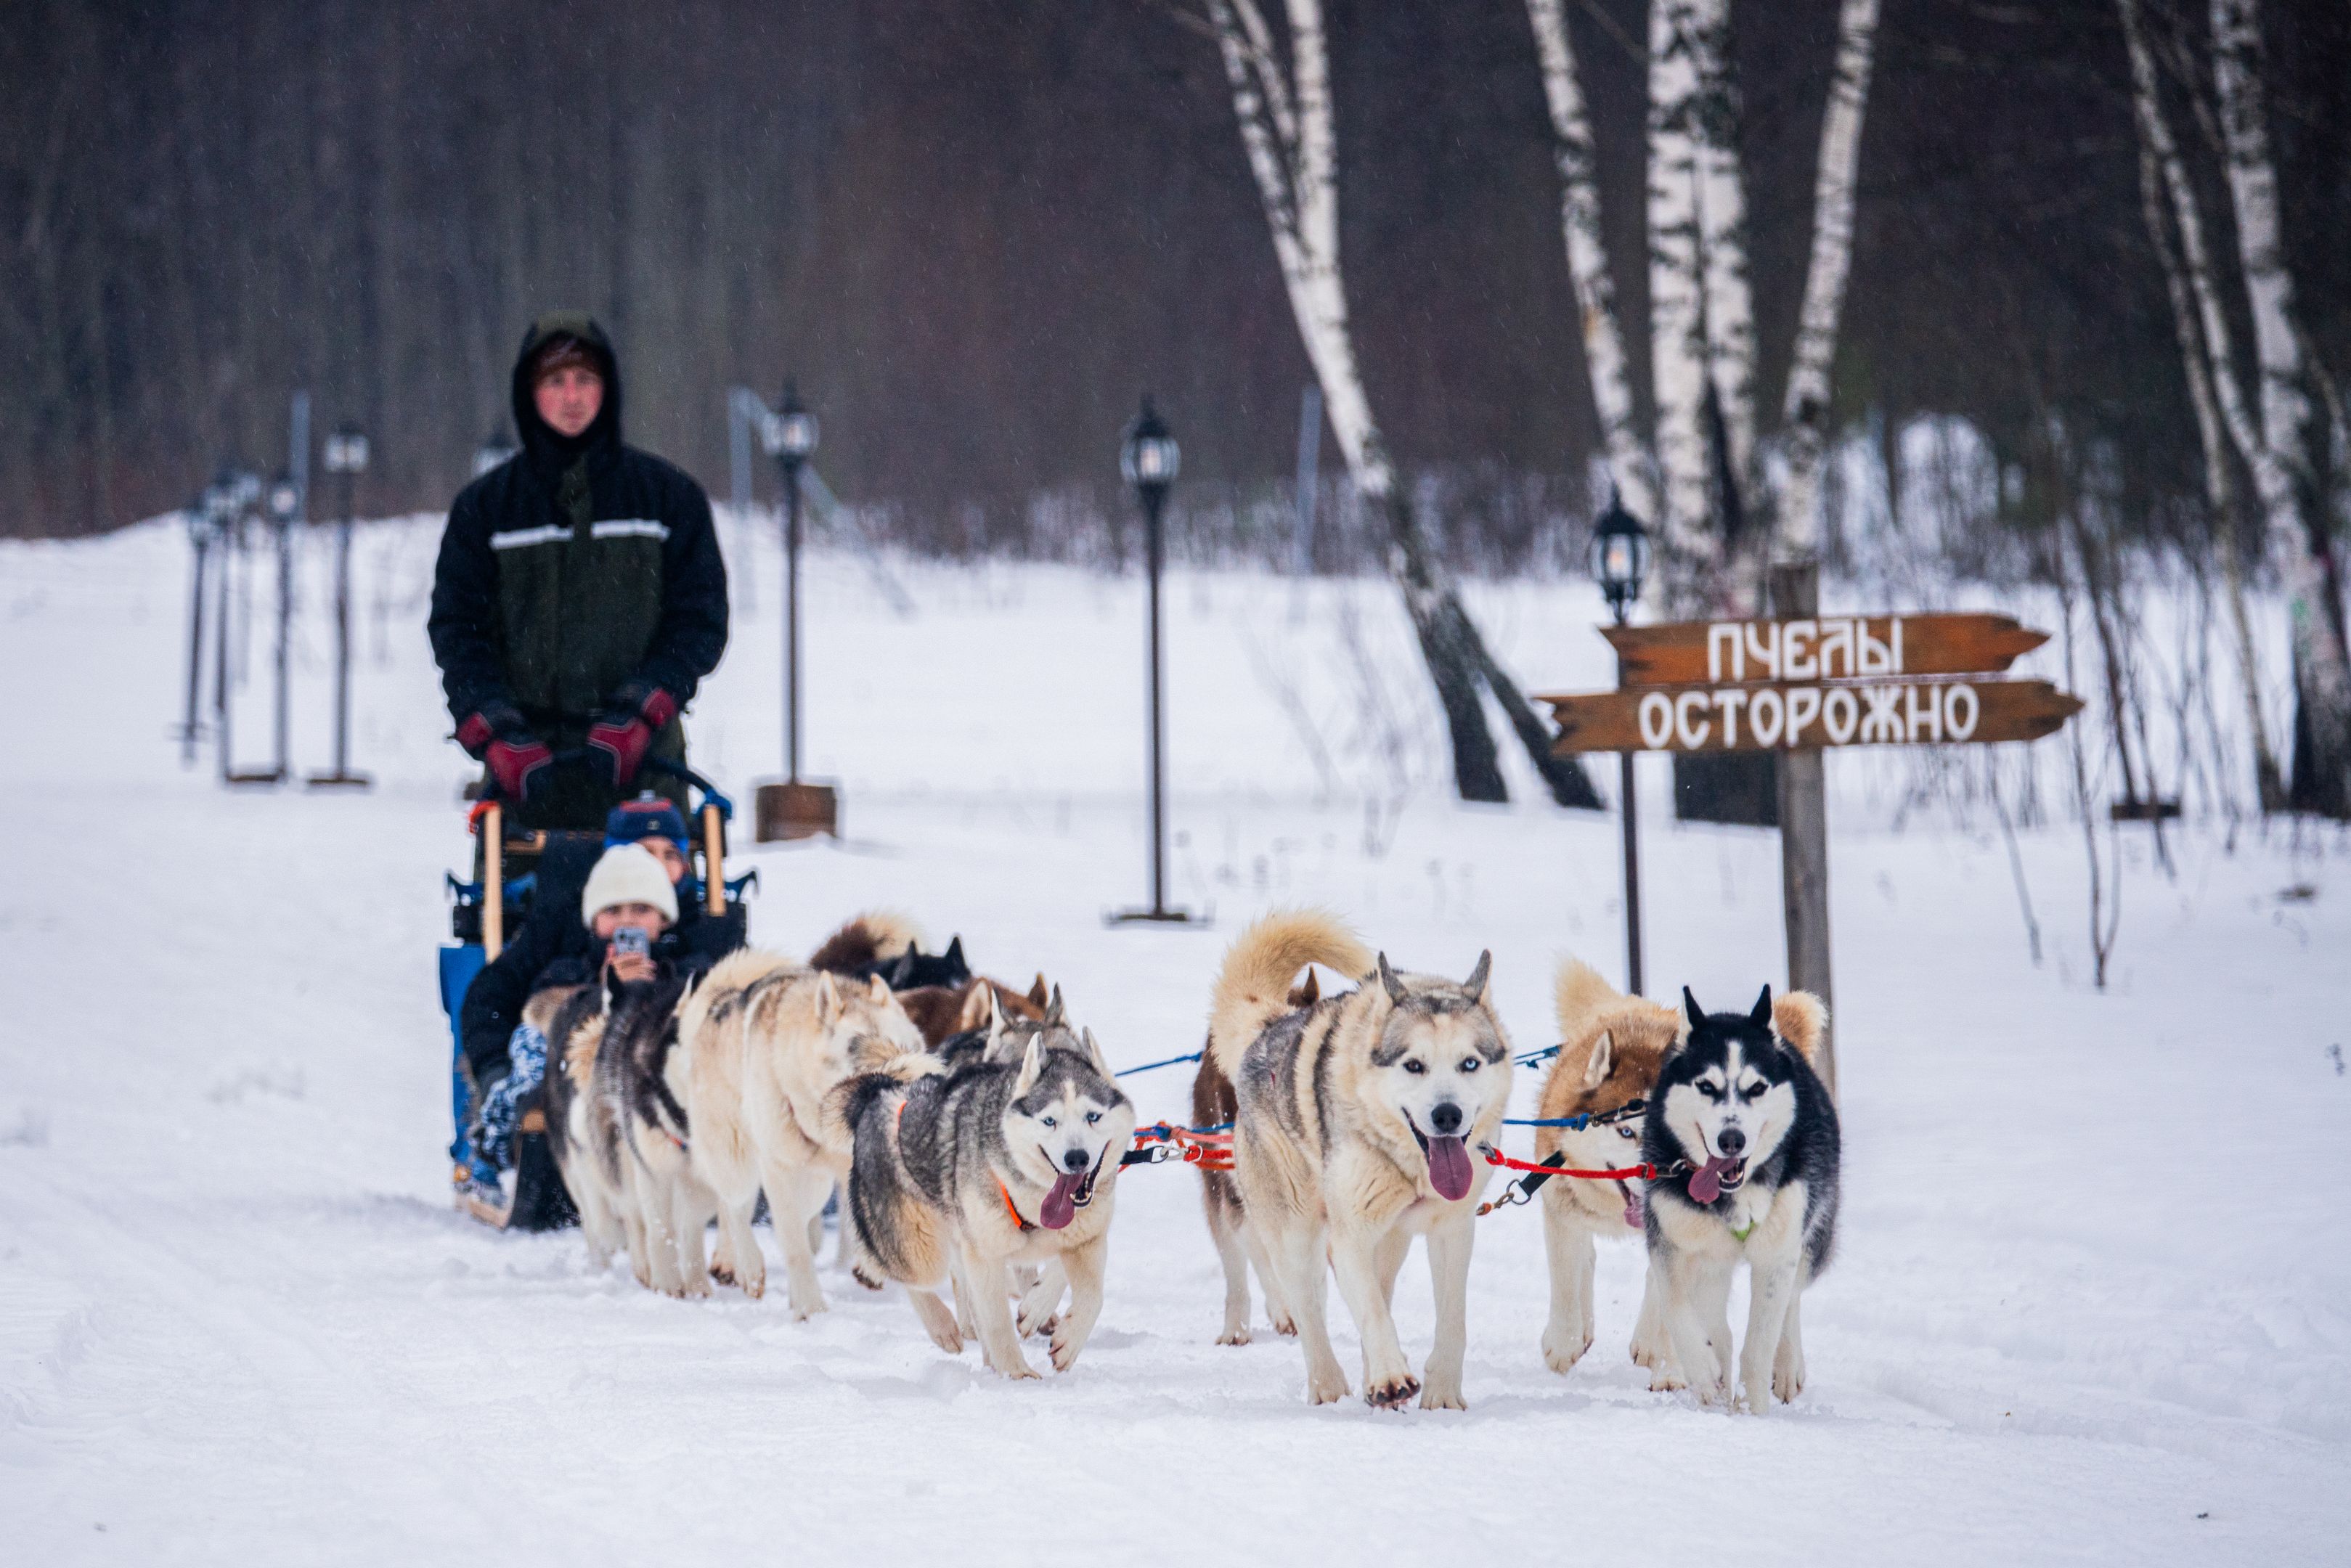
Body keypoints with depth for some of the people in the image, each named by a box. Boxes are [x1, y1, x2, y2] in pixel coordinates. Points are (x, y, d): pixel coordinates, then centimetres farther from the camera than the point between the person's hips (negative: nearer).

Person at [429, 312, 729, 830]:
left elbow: (701, 618, 7)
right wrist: (497, 736, -8)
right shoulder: (485, 506, 11)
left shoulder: (669, 495, 10)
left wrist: (639, 713, -8)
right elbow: (456, 629, 8)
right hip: (524, 759, 0)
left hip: (641, 757, 0)